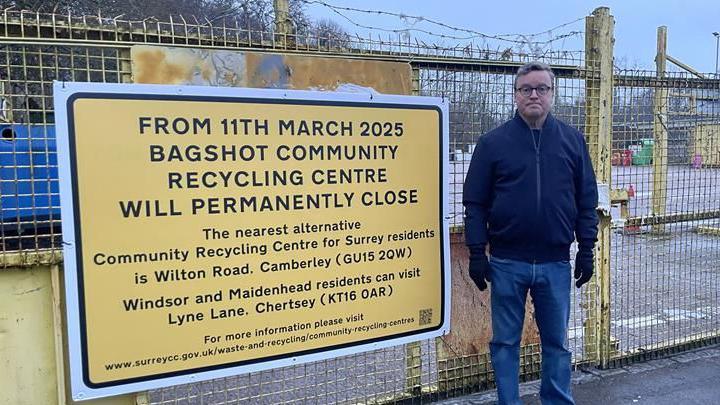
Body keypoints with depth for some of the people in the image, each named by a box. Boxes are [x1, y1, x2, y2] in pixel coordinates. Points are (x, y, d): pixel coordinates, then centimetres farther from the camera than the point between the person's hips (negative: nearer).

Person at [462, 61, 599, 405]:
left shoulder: (572, 141, 6)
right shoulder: (493, 142, -1)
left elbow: (587, 200, 9)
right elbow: (475, 203, -1)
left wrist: (586, 249, 4)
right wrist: (477, 253, -6)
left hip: (556, 263, 2)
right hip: (507, 263, -1)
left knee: (556, 341, 14)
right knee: (505, 342, 10)